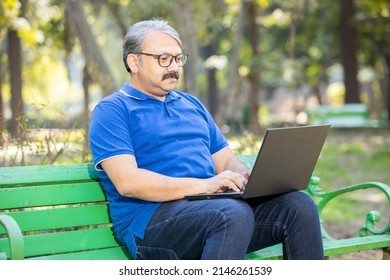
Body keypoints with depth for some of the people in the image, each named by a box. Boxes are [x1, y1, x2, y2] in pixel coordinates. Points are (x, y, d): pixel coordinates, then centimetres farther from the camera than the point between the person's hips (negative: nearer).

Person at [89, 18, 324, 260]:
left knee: (299, 204, -17)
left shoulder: (193, 105, 26)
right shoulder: (112, 111, 3)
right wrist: (203, 185, -20)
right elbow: (127, 181, -12)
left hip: (214, 206, 7)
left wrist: (249, 176, -1)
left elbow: (226, 161, 25)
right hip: (151, 218, -7)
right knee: (234, 214, -36)